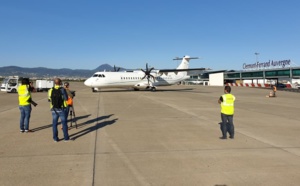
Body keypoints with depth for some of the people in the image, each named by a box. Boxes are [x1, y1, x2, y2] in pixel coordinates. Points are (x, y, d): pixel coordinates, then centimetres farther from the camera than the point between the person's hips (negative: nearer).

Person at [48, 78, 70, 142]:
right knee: (64, 123, 6)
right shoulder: (62, 90, -10)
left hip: (54, 109, 3)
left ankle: (55, 138, 10)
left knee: (54, 123, 9)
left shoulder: (51, 90, 0)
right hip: (61, 109, -3)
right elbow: (66, 98, -10)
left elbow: (49, 99, 6)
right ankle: (66, 137, 9)